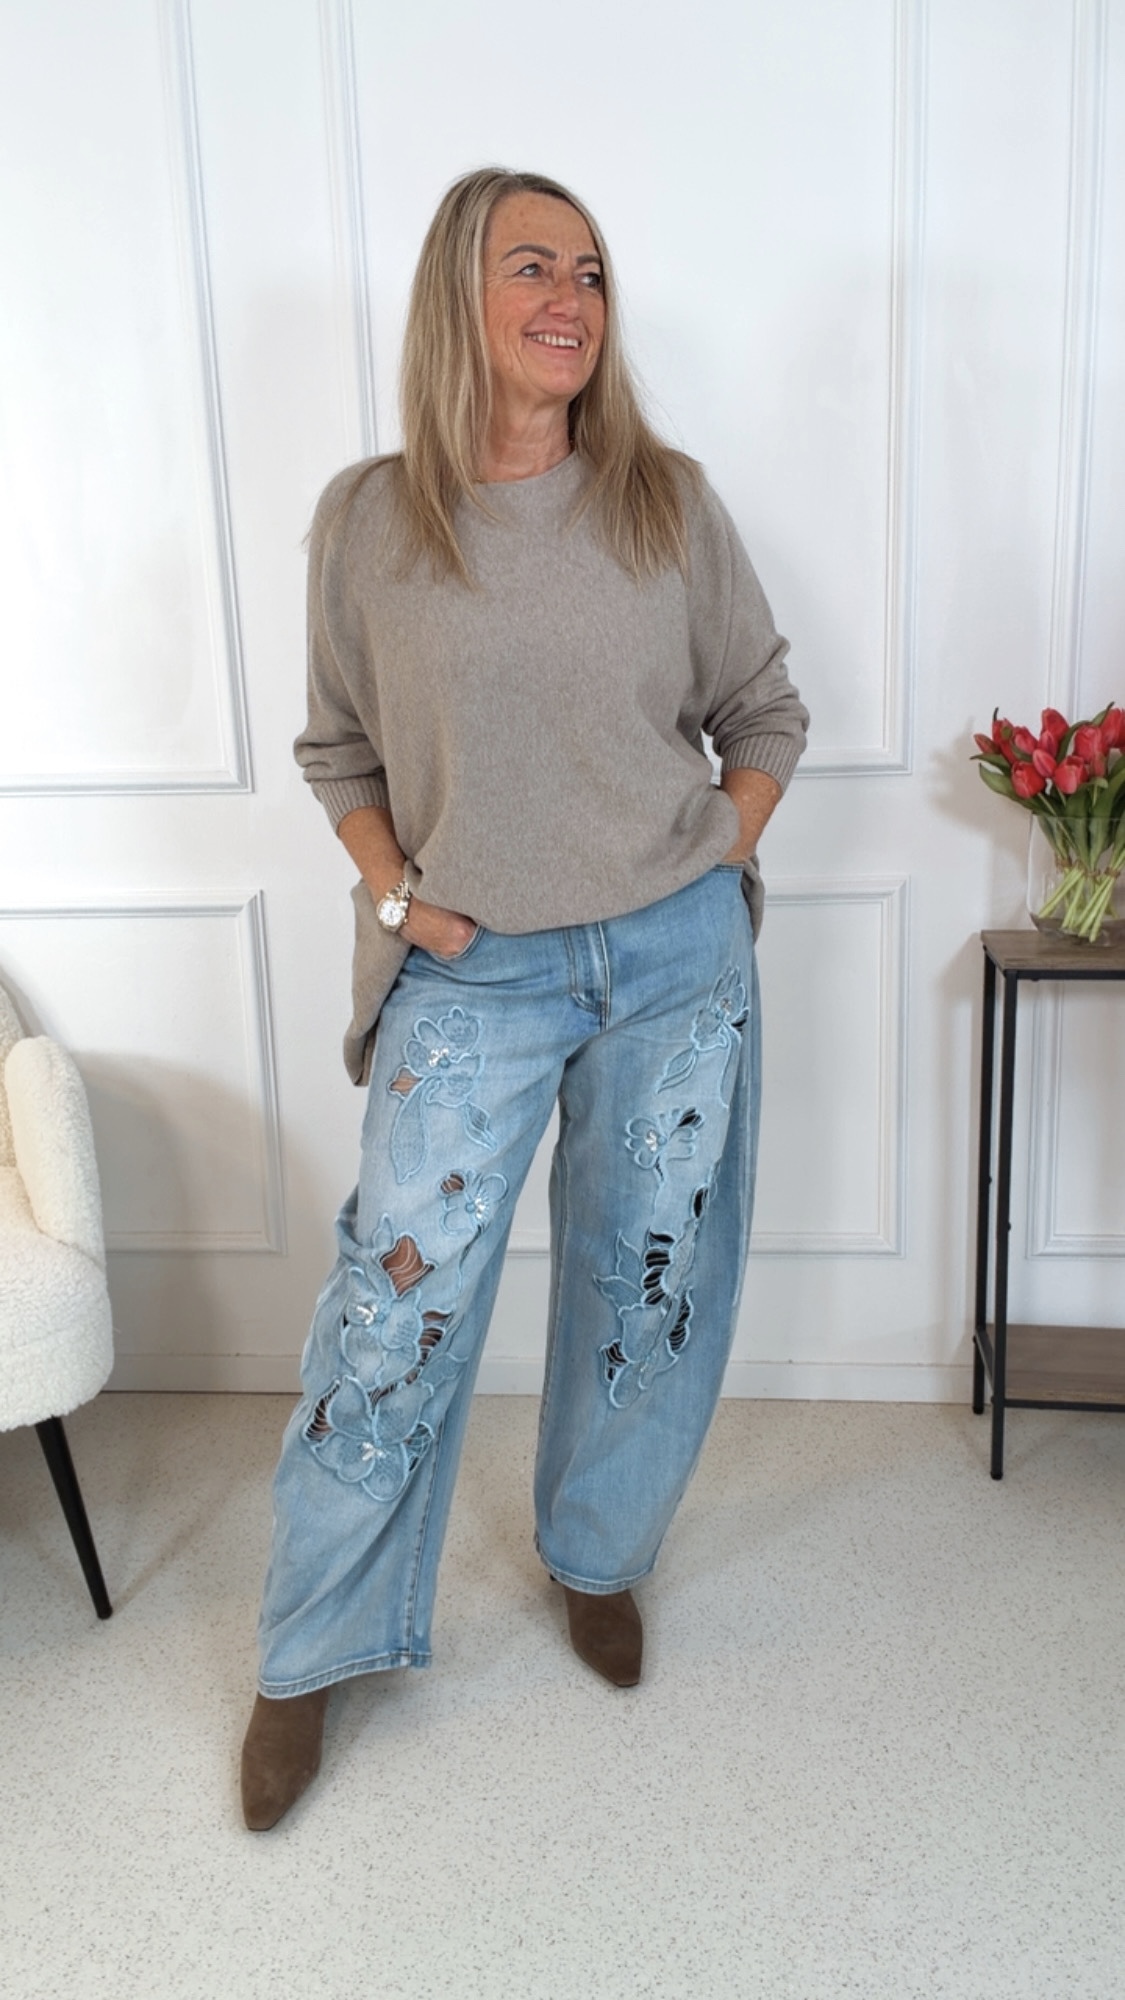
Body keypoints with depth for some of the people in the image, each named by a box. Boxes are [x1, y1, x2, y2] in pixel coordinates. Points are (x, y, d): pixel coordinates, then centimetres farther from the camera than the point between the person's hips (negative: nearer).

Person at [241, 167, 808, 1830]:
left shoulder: (669, 503, 0)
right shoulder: (368, 521, -2)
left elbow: (763, 715, 10)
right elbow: (339, 748, 8)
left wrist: (718, 867, 0)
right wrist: (394, 891, -4)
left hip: (674, 962, 2)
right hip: (470, 978, -1)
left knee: (648, 1286, 12)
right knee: (393, 1310, 1)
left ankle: (597, 1558, 39)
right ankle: (314, 1656, 22)